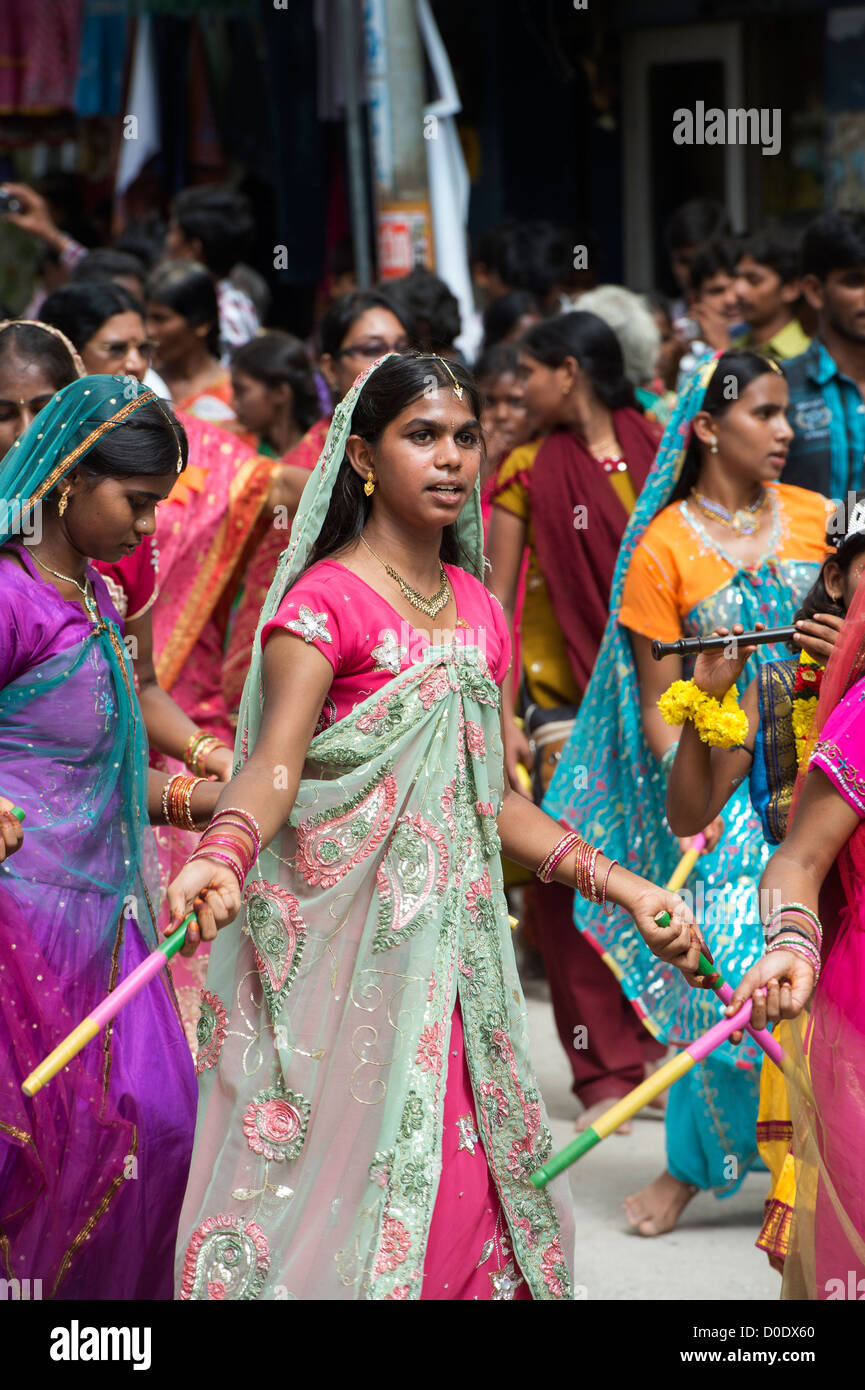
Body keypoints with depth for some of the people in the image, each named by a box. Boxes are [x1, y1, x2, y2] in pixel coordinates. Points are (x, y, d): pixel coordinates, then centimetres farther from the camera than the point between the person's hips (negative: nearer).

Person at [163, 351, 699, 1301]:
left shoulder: (477, 610, 14)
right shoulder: (324, 600, -7)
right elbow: (276, 763, -20)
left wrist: (625, 887, 11)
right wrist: (222, 853, -41)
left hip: (449, 950, 6)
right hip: (341, 941, -6)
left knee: (453, 1186, 3)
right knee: (335, 1173, -7)